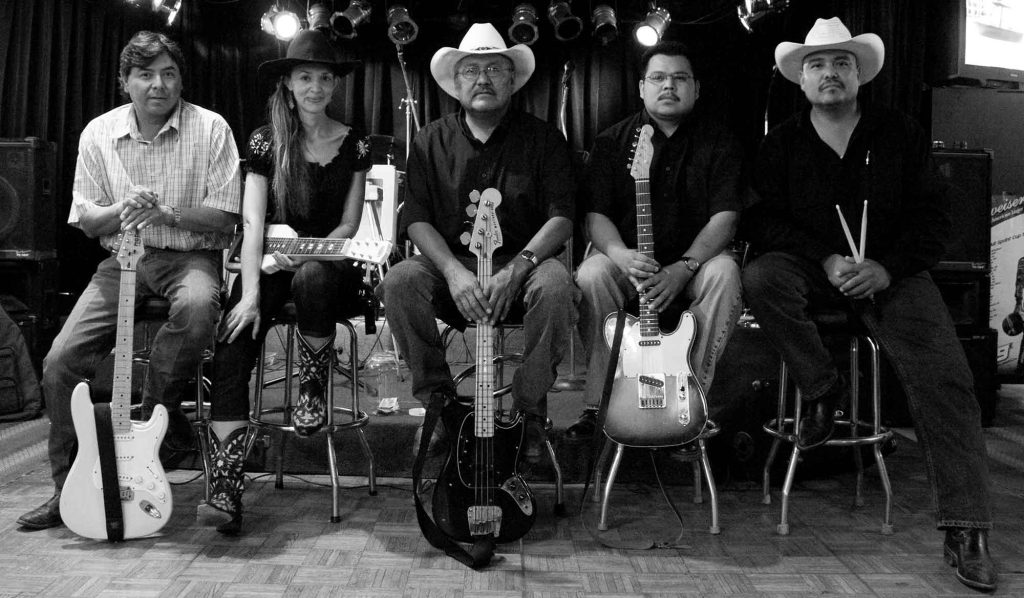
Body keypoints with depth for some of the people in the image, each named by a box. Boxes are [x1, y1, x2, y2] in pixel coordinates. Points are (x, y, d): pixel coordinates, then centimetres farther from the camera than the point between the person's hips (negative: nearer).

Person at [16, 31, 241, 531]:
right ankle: (69, 487, 6)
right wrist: (122, 210, -14)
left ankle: (158, 411, -10)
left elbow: (225, 218, -6)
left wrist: (168, 214, -22)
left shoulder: (211, 129, -4)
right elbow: (85, 220, 8)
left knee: (198, 307, -40)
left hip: (191, 256, -3)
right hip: (123, 259, 3)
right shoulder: (99, 133, 6)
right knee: (61, 361, -13)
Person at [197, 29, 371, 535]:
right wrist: (251, 293, -20)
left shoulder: (354, 145, 6)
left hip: (330, 263, 0)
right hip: (272, 262, 1)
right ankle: (225, 488, -32)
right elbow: (252, 222, -7)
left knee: (310, 278, -38)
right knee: (234, 342, -27)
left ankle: (313, 389, -12)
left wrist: (304, 253, -14)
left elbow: (348, 225, 5)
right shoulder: (265, 141, 4)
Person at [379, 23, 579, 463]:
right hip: (450, 263, 1)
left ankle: (529, 412, -16)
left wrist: (517, 269, -22)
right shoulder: (432, 141, 9)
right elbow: (416, 219, 0)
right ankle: (437, 402, -11)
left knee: (555, 285, -33)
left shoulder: (542, 138, 4)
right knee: (399, 281, -28)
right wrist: (454, 271, -19)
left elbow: (561, 218, -4)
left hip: (523, 263, -1)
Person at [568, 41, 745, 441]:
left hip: (698, 257, 0)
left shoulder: (718, 142, 3)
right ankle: (598, 404, -20)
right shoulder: (612, 141, 4)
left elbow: (724, 217, -8)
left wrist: (683, 268, -25)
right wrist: (622, 256, -25)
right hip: (624, 256, 0)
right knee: (590, 276, -31)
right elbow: (596, 215, -3)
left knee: (724, 273, -32)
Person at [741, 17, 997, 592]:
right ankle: (824, 387, -12)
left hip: (892, 273, 0)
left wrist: (886, 268, -14)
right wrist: (826, 261, -16)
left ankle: (967, 529, -14)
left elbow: (934, 216, 3)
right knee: (761, 277, -33)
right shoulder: (782, 144, 7)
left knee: (945, 377, -21)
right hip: (812, 268, 1)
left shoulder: (902, 134, 7)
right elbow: (765, 220, -1)